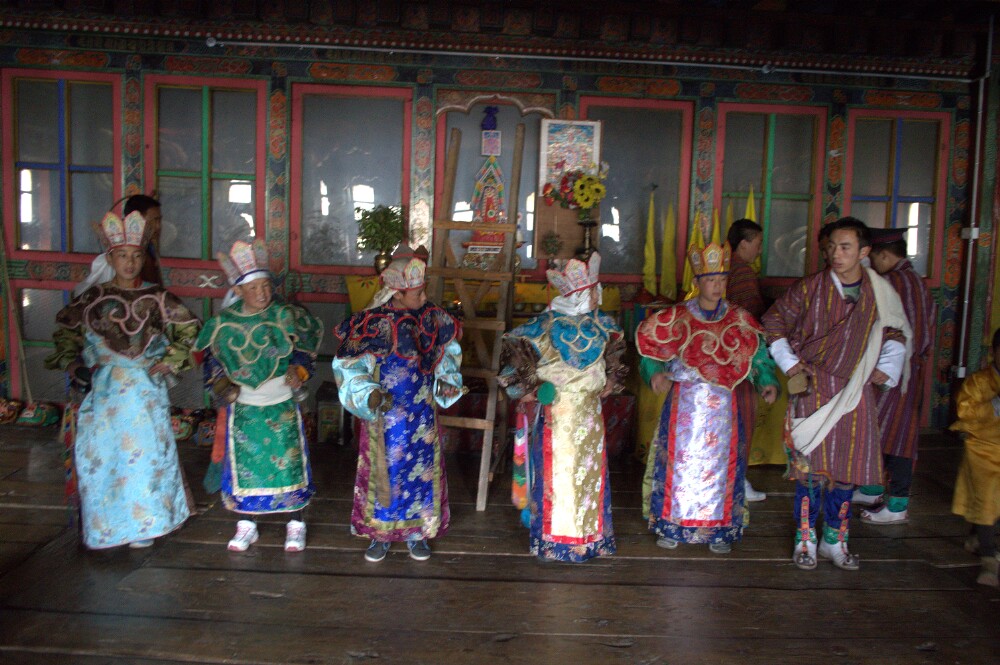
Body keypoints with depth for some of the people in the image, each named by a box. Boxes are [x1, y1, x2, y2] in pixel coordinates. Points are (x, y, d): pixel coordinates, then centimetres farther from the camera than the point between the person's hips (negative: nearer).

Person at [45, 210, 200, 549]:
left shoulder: (156, 298, -1)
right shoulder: (93, 297, 3)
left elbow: (189, 328, 6)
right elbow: (66, 329, 16)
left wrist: (171, 361, 0)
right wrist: (73, 364, 6)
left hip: (146, 391, -1)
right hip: (104, 391, 2)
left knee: (146, 453, 1)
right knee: (101, 454, 4)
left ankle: (144, 525, 14)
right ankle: (106, 525, 18)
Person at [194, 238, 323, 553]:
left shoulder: (286, 315, -8)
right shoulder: (224, 323, -4)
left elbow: (305, 346, 3)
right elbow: (211, 358, 9)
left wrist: (299, 369, -12)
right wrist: (220, 385, -5)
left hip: (282, 405, -1)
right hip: (243, 407, 2)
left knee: (288, 461, 2)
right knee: (243, 463, 8)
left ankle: (295, 524, 18)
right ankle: (246, 525, 25)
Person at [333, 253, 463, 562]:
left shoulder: (431, 318, -4)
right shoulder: (372, 324, -17)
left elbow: (447, 352, 12)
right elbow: (349, 368, -15)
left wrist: (446, 381, -4)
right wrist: (370, 395, -29)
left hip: (422, 415, 4)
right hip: (385, 417, -3)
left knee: (422, 471, 12)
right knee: (384, 472, 9)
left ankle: (417, 532, 30)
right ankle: (380, 533, 28)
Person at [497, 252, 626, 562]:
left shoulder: (602, 325, 5)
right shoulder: (546, 325, -11)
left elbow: (614, 359, 23)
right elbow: (515, 353, -7)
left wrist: (611, 382, 10)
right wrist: (529, 388, -10)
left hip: (590, 411, 5)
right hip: (555, 411, -5)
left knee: (590, 472, 12)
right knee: (556, 472, 1)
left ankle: (589, 534, 27)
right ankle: (554, 539, 15)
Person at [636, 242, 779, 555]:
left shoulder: (740, 320, 4)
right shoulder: (677, 317, 1)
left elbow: (757, 354, 1)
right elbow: (648, 341, 4)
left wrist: (767, 382, -15)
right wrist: (657, 373, -12)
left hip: (722, 406, 1)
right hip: (684, 404, -1)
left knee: (720, 464, 6)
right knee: (680, 461, 2)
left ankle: (718, 530, 17)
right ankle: (671, 526, 15)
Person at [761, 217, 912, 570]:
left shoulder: (880, 293, 3)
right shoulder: (809, 288, -5)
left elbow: (897, 336, 19)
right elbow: (773, 324, 3)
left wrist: (884, 372, 6)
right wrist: (791, 367, -3)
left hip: (855, 393, 3)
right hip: (812, 391, -3)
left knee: (847, 468, 7)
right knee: (810, 466, -1)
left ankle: (835, 540, 22)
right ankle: (805, 539, 13)